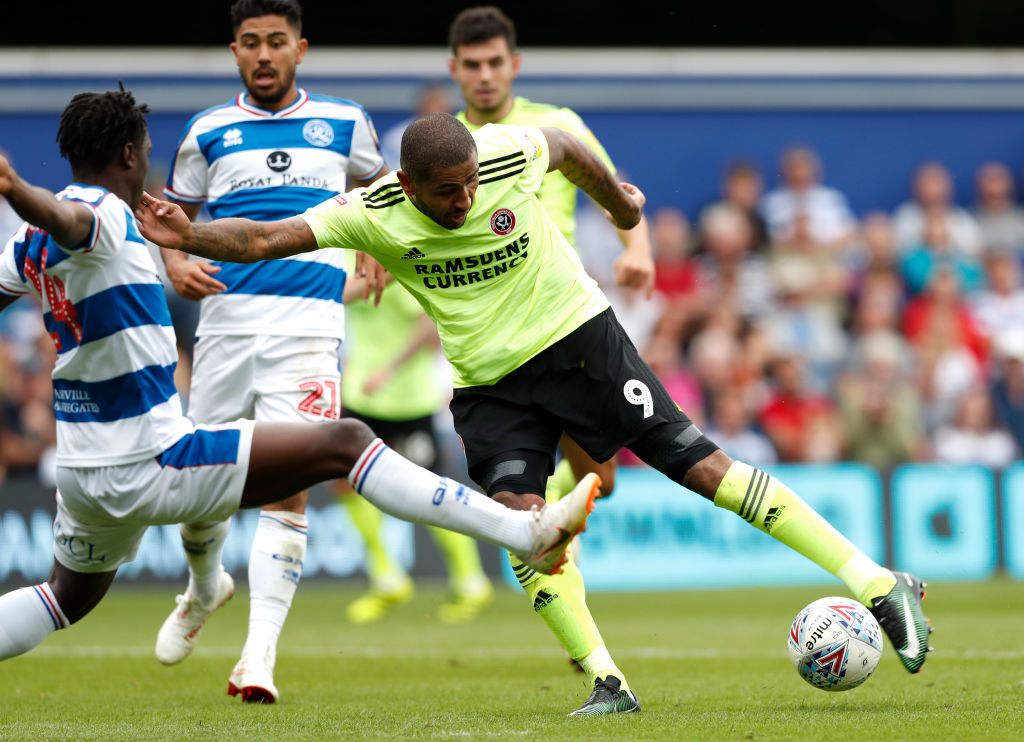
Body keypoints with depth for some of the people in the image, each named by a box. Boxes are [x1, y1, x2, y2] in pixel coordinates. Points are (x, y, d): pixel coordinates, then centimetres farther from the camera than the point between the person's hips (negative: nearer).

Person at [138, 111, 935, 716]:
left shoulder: (509, 154, -16)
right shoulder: (373, 213, -15)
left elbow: (567, 147, 7)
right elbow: (267, 239, -21)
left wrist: (620, 199, 25)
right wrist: (189, 238, -37)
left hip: (579, 337, -2)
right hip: (489, 384, 2)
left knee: (699, 463, -7)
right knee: (517, 516, -18)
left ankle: (880, 585, -4)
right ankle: (607, 684, -11)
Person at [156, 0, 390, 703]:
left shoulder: (344, 123, 9)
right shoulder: (209, 132, 9)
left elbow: (376, 186, 27)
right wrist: (176, 262, -4)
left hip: (310, 323, -2)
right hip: (225, 320, 2)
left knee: (289, 488, -13)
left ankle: (260, 654, -15)